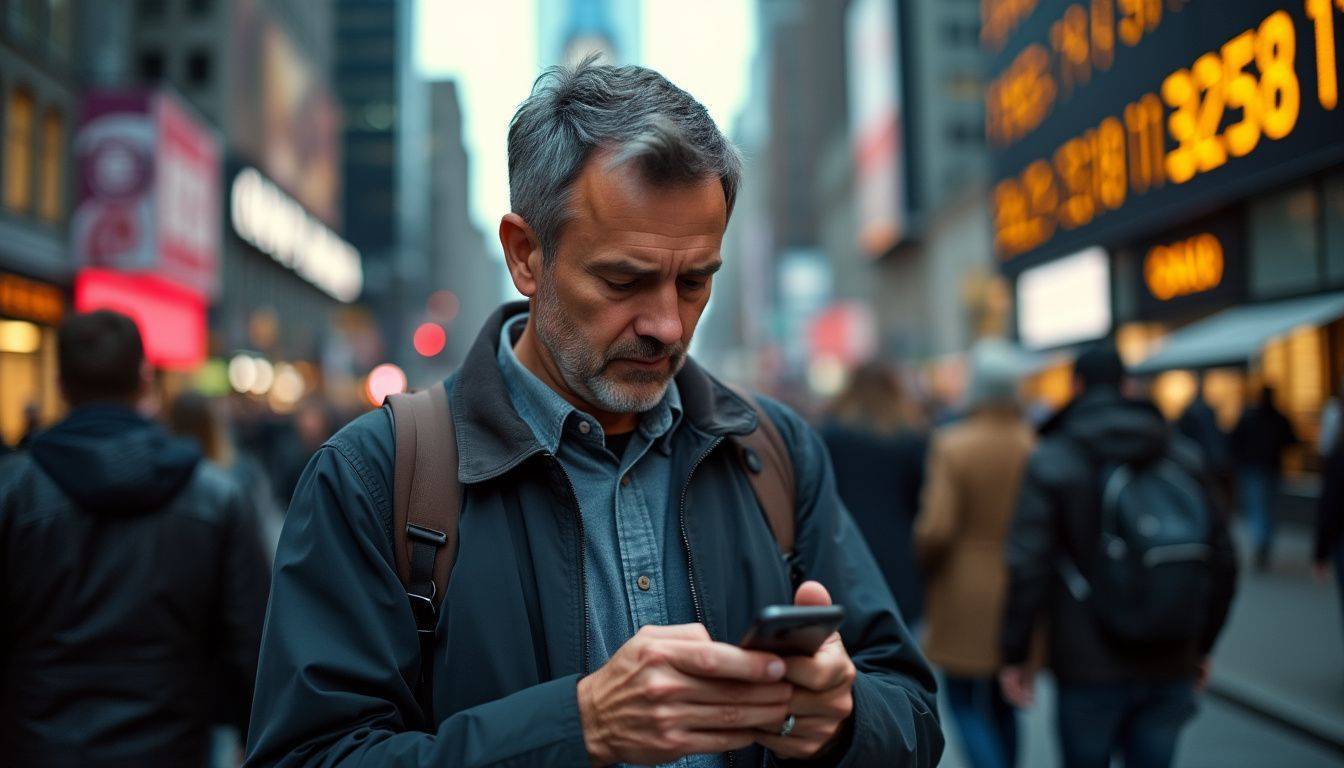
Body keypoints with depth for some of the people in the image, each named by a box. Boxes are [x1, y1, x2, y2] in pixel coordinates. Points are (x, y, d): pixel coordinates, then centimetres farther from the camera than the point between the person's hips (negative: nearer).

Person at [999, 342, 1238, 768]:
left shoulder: (1052, 460, -7)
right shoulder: (1184, 454, 5)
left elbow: (1028, 565, -14)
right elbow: (1222, 560, 7)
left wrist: (1014, 654, -5)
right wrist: (1202, 646, 17)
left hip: (1089, 670, -3)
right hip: (1171, 668, 3)